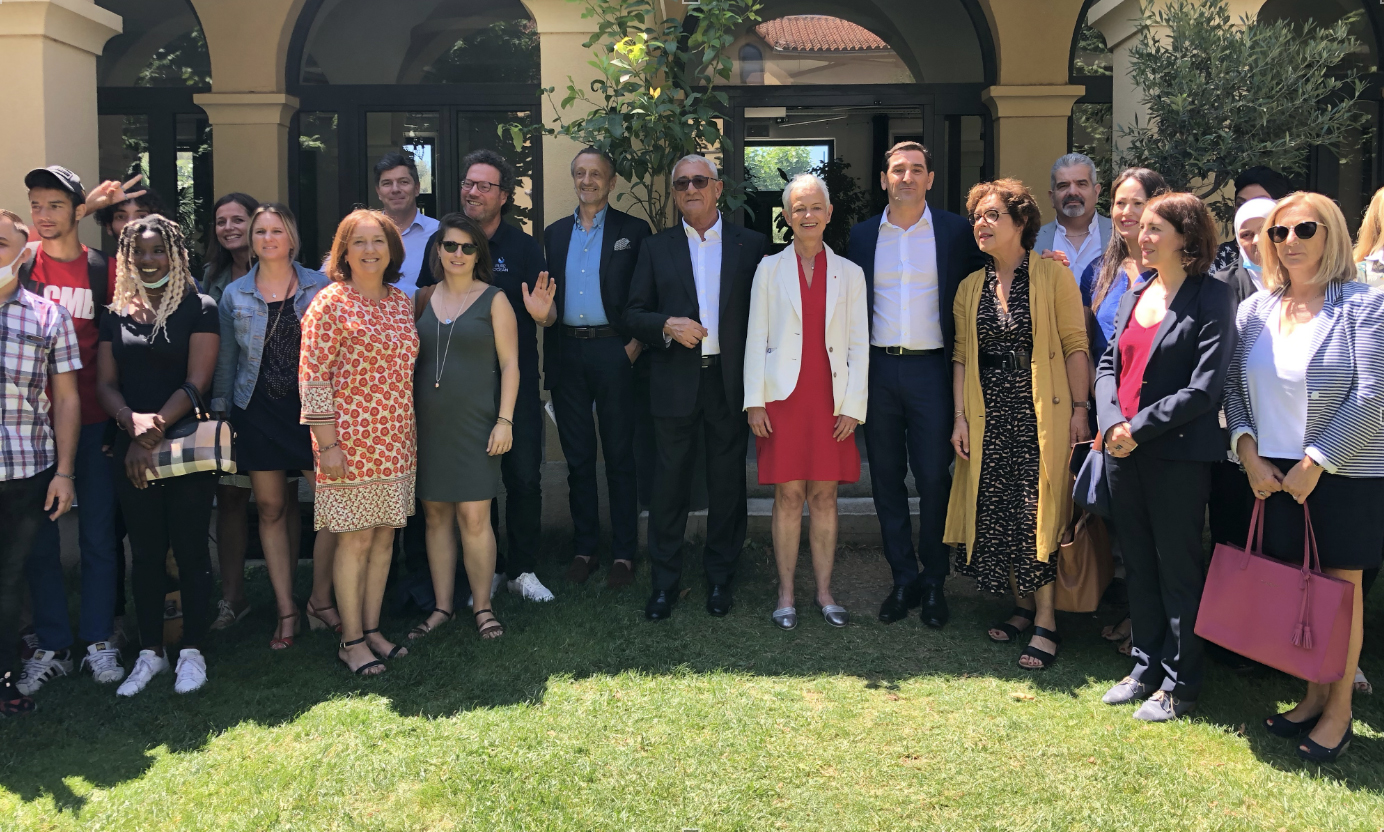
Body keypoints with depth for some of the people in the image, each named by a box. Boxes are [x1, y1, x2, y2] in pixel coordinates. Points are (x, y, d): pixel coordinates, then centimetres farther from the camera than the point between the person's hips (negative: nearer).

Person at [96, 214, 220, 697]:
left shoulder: (199, 310, -2)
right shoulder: (116, 315, 10)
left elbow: (196, 383, -9)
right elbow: (105, 383, 6)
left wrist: (153, 436, -14)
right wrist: (133, 421, -14)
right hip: (130, 452, 4)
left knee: (190, 549, 2)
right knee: (145, 552, 9)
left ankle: (192, 652, 13)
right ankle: (150, 653, 20)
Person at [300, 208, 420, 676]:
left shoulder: (402, 303, 11)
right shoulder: (331, 303, -8)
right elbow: (311, 377, -10)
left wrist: (411, 434, 13)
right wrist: (327, 444, -15)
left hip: (396, 440, 6)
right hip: (350, 439, -6)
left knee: (384, 535, 11)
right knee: (356, 538, -1)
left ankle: (372, 628, 23)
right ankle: (351, 641, 11)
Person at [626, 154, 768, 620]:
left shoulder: (751, 245, 5)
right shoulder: (656, 248, 8)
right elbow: (633, 314, 6)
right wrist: (667, 326, -14)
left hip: (731, 382, 0)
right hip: (676, 384, 0)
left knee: (728, 485, 8)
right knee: (670, 485, 5)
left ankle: (719, 579, 22)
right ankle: (663, 584, 17)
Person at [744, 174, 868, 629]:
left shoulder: (849, 273, 9)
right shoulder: (770, 268, 7)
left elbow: (859, 344, 7)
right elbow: (755, 338, 4)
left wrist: (853, 405, -1)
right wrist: (754, 401, -3)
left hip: (831, 399, 1)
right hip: (783, 396, -1)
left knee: (824, 495, 5)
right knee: (788, 495, 0)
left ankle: (825, 592, 15)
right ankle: (786, 595, 9)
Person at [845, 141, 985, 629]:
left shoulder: (955, 232, 3)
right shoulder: (863, 235, 9)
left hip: (931, 369, -2)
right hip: (878, 369, 3)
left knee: (934, 478, -1)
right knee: (886, 478, 7)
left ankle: (934, 581, 13)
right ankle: (903, 578, 19)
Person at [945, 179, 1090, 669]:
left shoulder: (1053, 277, -2)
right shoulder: (970, 288, 12)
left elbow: (1075, 346, -5)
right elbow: (962, 356, 12)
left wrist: (1080, 408, -11)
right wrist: (960, 416, 5)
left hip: (1042, 413, -5)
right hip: (988, 417, 5)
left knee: (1039, 515, -6)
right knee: (994, 514, 5)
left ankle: (1046, 622, 2)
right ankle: (1022, 606, 21)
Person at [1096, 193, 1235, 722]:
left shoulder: (1211, 299, -9)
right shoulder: (1133, 296, 12)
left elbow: (1205, 387, -16)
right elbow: (1108, 364, 11)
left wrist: (1138, 427, -16)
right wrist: (1112, 421, -7)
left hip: (1178, 454, -7)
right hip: (1123, 450, 7)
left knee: (1177, 569, 3)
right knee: (1137, 565, 15)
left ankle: (1180, 685, 16)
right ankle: (1147, 668, 29)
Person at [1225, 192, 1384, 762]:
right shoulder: (1255, 310, 7)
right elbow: (1232, 386, 8)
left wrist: (1316, 463, -16)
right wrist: (1249, 451, -6)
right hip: (1274, 473, 4)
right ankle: (1313, 695, 24)